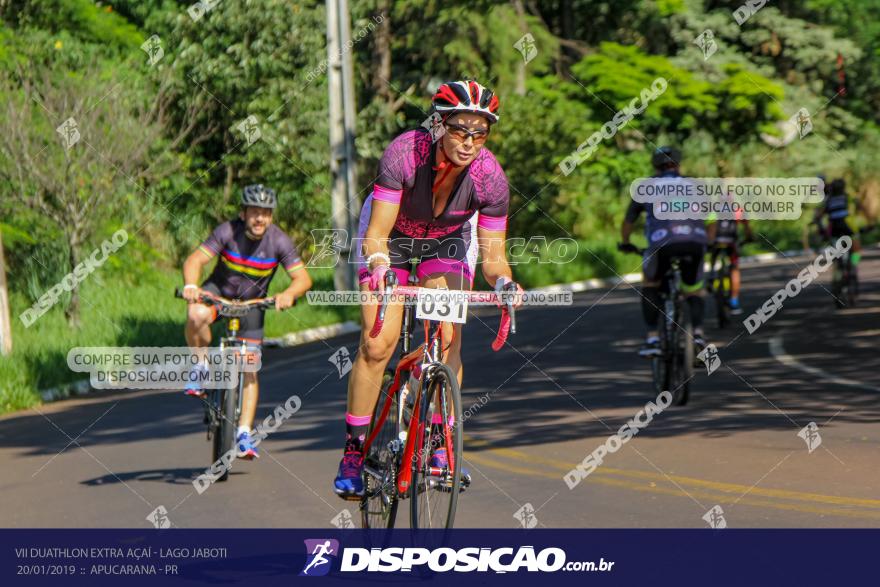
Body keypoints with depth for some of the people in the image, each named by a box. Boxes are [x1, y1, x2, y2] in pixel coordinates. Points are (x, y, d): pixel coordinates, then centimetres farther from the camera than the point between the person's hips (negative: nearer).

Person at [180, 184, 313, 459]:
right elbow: (195, 260, -29)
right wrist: (191, 286, -50)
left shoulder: (279, 241, -20)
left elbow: (303, 278, -23)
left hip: (252, 302, 1)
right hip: (218, 291, -1)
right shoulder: (227, 232, -23)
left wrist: (289, 294, -45)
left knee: (249, 370, -6)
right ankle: (201, 367, -12)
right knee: (196, 314, -37)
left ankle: (244, 434, 1)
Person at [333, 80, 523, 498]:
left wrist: (503, 280, -41)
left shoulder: (490, 176, -29)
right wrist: (379, 264, -52)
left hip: (448, 240, 2)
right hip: (391, 235, -2)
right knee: (377, 344, -11)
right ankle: (353, 451, 1)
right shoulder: (406, 152, -35)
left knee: (448, 339, -16)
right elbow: (376, 234, -32)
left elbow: (493, 256, -21)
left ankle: (441, 443, -2)